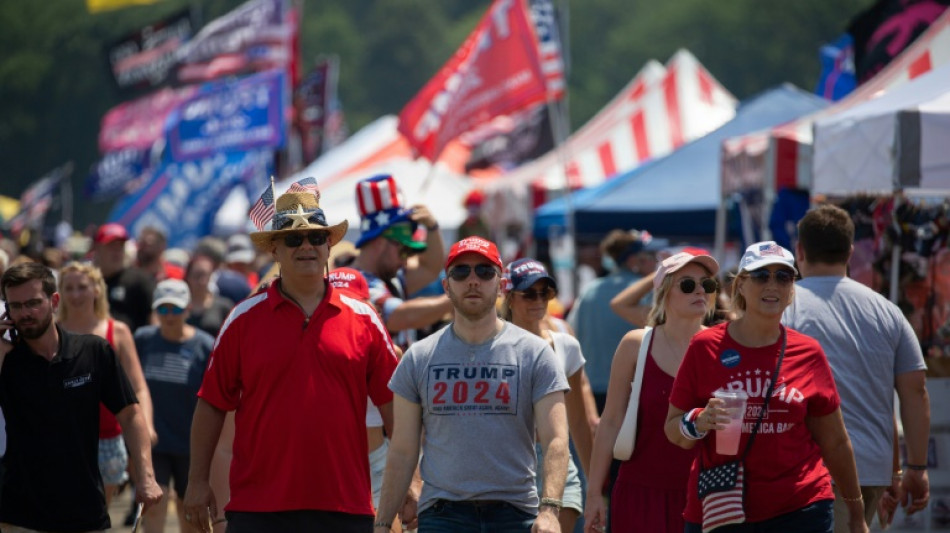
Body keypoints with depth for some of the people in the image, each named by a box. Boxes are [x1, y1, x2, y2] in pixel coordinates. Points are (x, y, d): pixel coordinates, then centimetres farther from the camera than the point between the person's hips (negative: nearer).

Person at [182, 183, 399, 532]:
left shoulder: (363, 320, 7)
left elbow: (392, 406, 8)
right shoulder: (244, 320, 4)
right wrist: (198, 480, 3)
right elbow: (211, 404, 6)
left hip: (345, 504, 1)